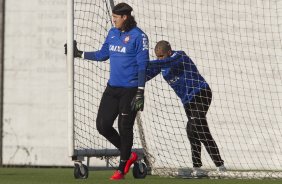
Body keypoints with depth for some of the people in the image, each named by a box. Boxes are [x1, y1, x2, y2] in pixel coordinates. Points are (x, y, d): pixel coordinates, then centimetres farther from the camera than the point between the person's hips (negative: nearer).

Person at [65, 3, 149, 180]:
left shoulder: (138, 36, -11)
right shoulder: (112, 33, 10)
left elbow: (142, 65, -14)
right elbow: (102, 54, 22)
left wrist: (140, 92, -19)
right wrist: (79, 54, 21)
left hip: (130, 90, -7)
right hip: (112, 88, 7)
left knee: (124, 128, -2)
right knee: (102, 125, 3)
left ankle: (122, 168, 11)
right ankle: (128, 155, 20)